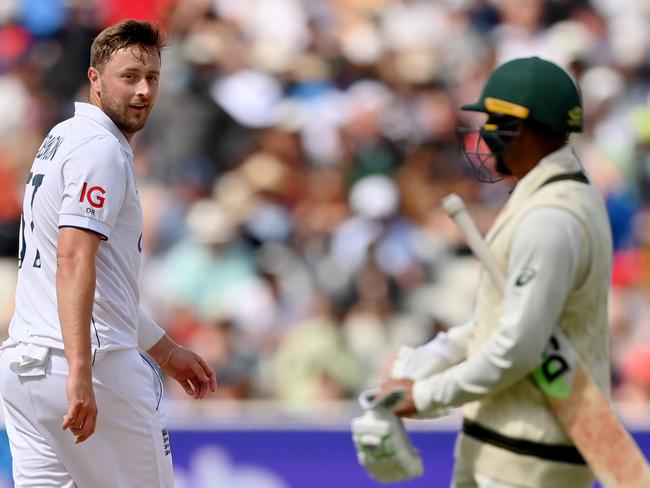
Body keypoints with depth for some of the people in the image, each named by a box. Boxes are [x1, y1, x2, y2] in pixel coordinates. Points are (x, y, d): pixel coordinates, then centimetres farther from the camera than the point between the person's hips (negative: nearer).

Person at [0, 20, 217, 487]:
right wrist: (79, 372, -32)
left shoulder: (60, 140, 21)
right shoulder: (102, 149, -10)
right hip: (95, 362, -8)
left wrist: (167, 351, 32)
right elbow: (73, 258, -24)